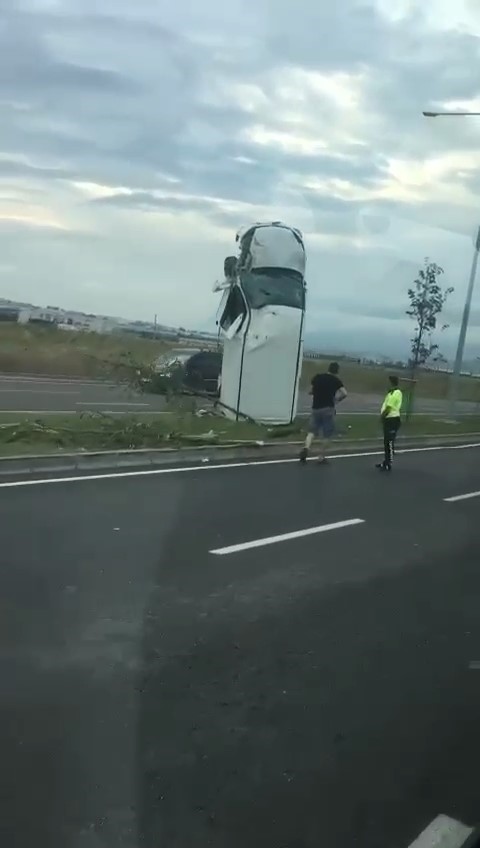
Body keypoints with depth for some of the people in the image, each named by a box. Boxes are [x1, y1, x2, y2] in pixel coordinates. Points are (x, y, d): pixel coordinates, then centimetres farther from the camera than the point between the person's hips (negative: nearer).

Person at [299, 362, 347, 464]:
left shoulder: (317, 377, 7)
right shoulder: (336, 380, -3)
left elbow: (310, 391, 14)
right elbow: (344, 393, -14)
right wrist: (337, 399, 3)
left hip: (316, 408, 3)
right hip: (328, 409, -3)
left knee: (312, 430, 12)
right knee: (326, 433, 7)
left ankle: (306, 447, -14)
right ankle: (321, 456, 9)